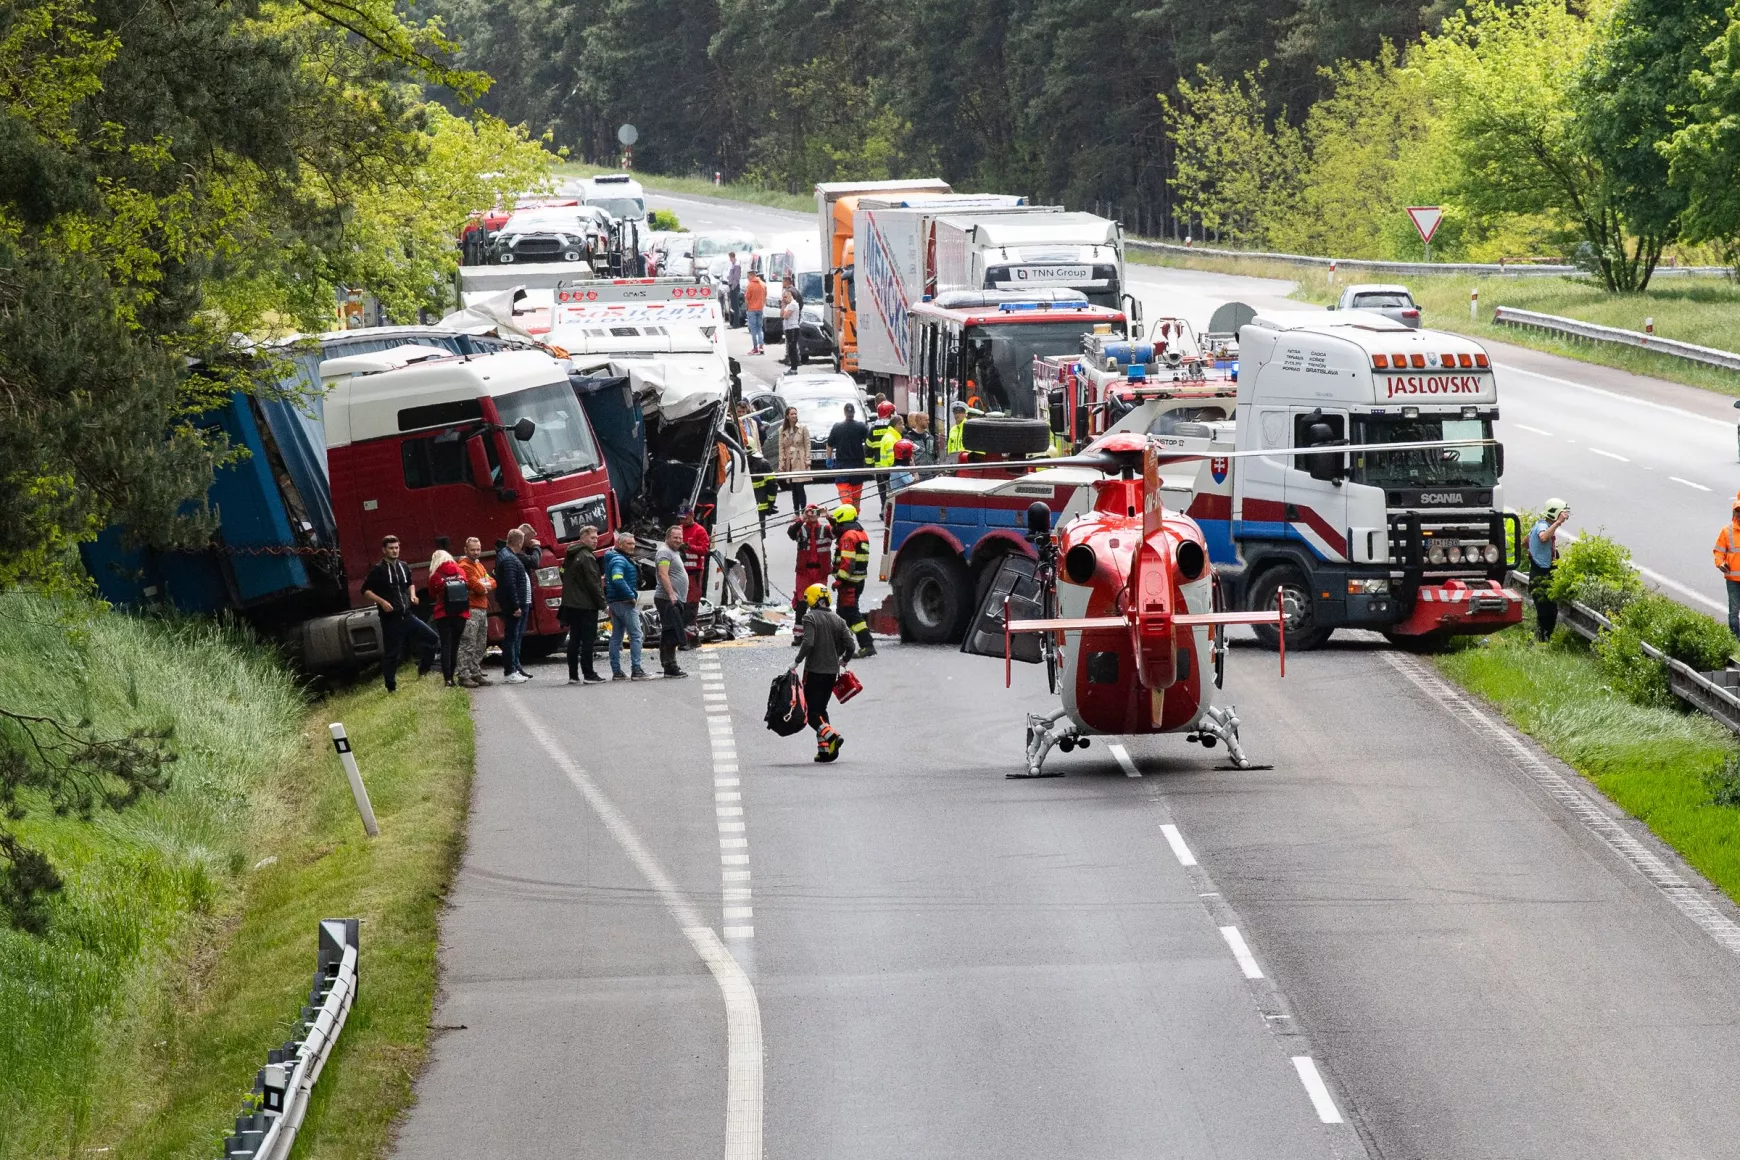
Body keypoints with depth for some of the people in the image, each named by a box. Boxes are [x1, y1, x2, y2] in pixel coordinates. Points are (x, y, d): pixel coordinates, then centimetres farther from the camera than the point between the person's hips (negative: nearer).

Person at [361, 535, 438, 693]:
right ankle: (391, 687, 8)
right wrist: (381, 601, -17)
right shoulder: (378, 569, -5)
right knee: (391, 653, -1)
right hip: (390, 618, -5)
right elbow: (366, 590, -4)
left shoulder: (404, 567, 12)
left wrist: (412, 595, 9)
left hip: (406, 615, 5)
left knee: (432, 639, -2)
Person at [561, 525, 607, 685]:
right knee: (588, 640, -6)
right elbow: (593, 583, -17)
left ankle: (573, 675, 11)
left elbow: (563, 576, 23)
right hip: (586, 605, -9)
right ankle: (588, 675, -7)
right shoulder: (587, 557, -14)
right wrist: (603, 603, -11)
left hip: (571, 604, 9)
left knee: (574, 640, 10)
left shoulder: (570, 556, 14)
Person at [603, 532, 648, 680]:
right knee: (636, 635, -8)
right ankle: (636, 669, -11)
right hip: (625, 602, -10)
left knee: (616, 637, 10)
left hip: (614, 602, 10)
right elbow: (618, 580, -30)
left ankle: (616, 671, 12)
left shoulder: (623, 559, 18)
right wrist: (631, 596, -23)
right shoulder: (619, 560, -15)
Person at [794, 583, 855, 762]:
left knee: (812, 711, -2)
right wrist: (843, 660, 24)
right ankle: (824, 748, 10)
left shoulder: (811, 618, -10)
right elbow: (850, 646, 5)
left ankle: (830, 735, -26)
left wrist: (797, 661, -10)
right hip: (832, 672, 6)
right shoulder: (837, 620, 8)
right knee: (821, 709, 17)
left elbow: (808, 643, -22)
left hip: (814, 671, -6)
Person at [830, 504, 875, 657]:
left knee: (851, 613, -11)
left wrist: (839, 580, -23)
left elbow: (847, 561, -23)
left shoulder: (848, 536, -17)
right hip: (860, 580, 10)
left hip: (848, 581, -10)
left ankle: (867, 646, -19)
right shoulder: (861, 533, 16)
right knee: (844, 611, 21)